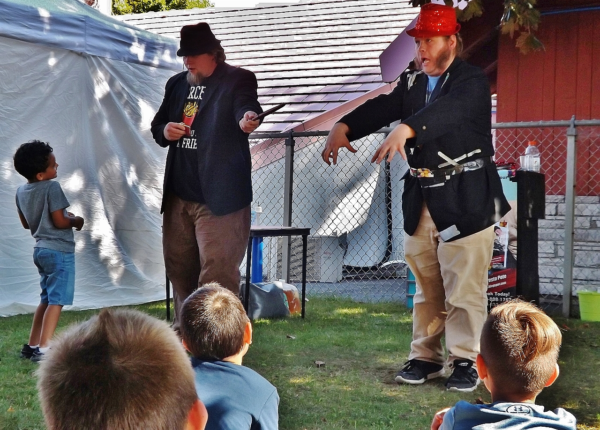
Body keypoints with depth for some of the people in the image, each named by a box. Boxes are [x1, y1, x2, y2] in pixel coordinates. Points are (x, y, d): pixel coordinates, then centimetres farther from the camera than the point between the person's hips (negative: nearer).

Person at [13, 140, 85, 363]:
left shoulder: (21, 191, 7)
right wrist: (76, 221, 1)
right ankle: (44, 349, -13)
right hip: (59, 251, -8)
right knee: (56, 301, -7)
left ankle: (32, 346, 20)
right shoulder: (52, 188, -17)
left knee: (46, 299, 18)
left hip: (41, 250, 8)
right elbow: (60, 221, -19)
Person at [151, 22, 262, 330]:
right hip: (178, 195, 7)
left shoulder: (237, 80, -6)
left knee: (217, 270, -10)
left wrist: (248, 119, -50)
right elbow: (157, 125, 21)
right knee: (178, 266, 17)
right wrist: (164, 131, -4)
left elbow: (246, 106, -26)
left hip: (218, 197, -7)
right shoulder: (177, 84, 14)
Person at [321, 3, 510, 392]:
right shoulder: (413, 83, 11)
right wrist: (343, 127, -21)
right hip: (421, 201, 6)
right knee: (427, 288, 12)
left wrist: (406, 129, -47)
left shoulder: (472, 82, -9)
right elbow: (381, 108, -3)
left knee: (464, 290, -3)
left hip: (466, 201, -6)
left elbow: (448, 110, -30)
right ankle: (426, 357, 21)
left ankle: (466, 361, 8)